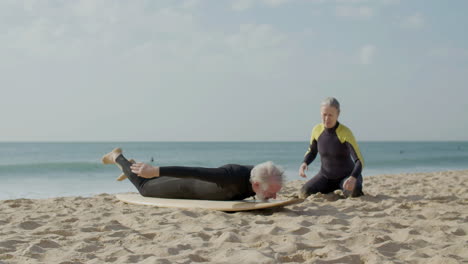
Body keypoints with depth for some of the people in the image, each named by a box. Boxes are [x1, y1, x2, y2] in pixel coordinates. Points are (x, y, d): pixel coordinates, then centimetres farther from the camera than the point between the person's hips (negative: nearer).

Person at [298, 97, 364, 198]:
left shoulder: (345, 133, -26)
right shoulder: (317, 129, -10)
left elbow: (360, 161, -30)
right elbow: (312, 151, 8)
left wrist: (353, 178, -51)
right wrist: (304, 163, -15)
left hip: (347, 176, -4)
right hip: (326, 177, 5)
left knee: (353, 192, -38)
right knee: (304, 193, -21)